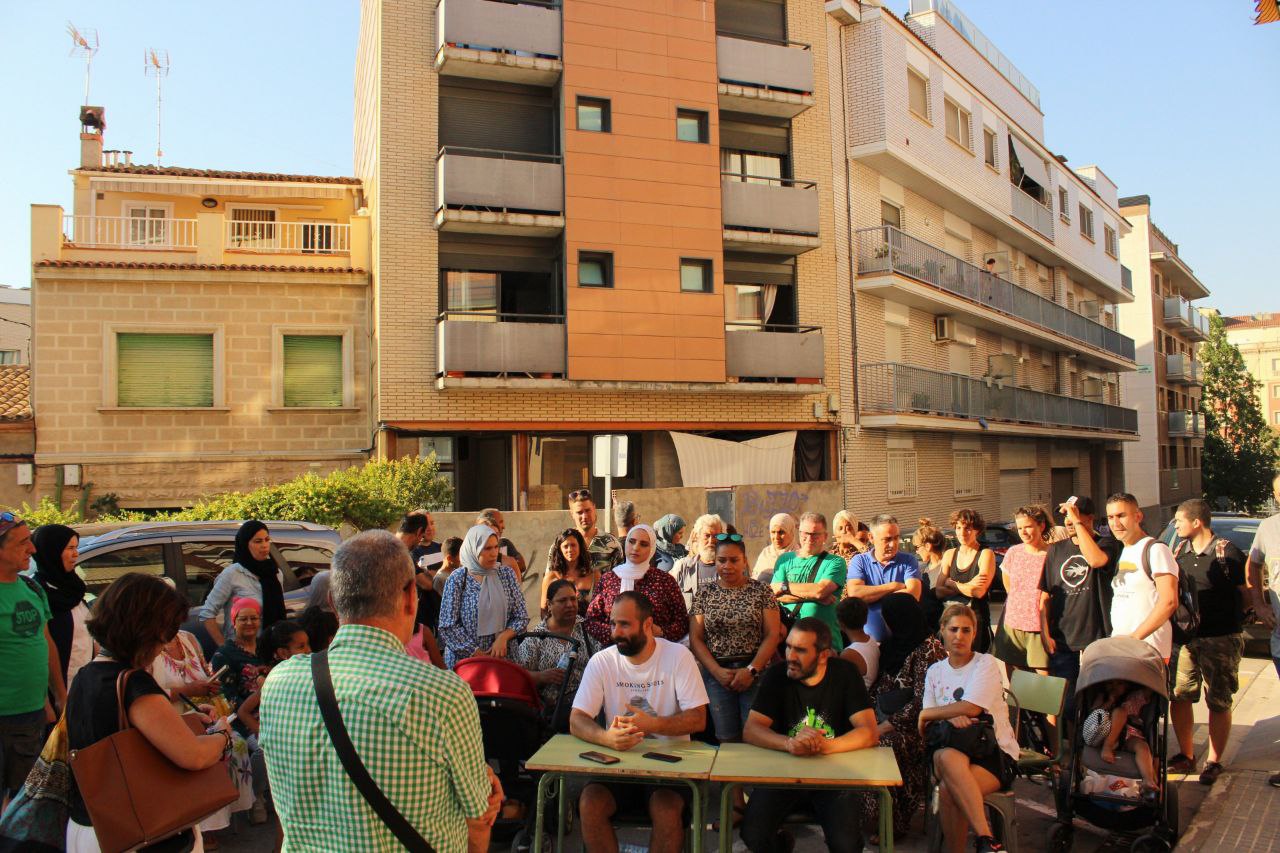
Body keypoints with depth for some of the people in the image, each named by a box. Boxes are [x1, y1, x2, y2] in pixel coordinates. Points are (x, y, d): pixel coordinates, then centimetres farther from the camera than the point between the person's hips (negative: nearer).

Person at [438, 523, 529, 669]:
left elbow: (521, 617, 3)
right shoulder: (457, 579, -8)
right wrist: (477, 653, -14)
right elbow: (447, 626, -10)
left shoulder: (506, 573, 2)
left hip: (501, 657, 3)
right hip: (464, 658, -2)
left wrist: (503, 637, -13)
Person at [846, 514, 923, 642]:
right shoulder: (859, 561, 8)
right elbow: (853, 594, -9)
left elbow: (912, 596, -8)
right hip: (869, 636, 0)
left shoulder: (909, 561, 9)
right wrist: (893, 586, -4)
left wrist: (870, 596, -5)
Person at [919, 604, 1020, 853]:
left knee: (948, 788, -35)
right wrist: (950, 718, -14)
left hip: (994, 751, -3)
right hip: (950, 746, 4)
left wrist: (927, 714, -3)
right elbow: (929, 723, 9)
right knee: (948, 757, -36)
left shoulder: (986, 664, 1)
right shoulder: (935, 671, 16)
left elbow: (971, 708, -13)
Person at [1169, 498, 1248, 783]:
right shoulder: (1180, 550, 9)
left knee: (1218, 703, 5)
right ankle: (1186, 755, 22)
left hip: (1220, 639, -5)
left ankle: (1213, 761, 18)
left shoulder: (1228, 553, -10)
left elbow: (1245, 593, -6)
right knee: (1178, 697, 7)